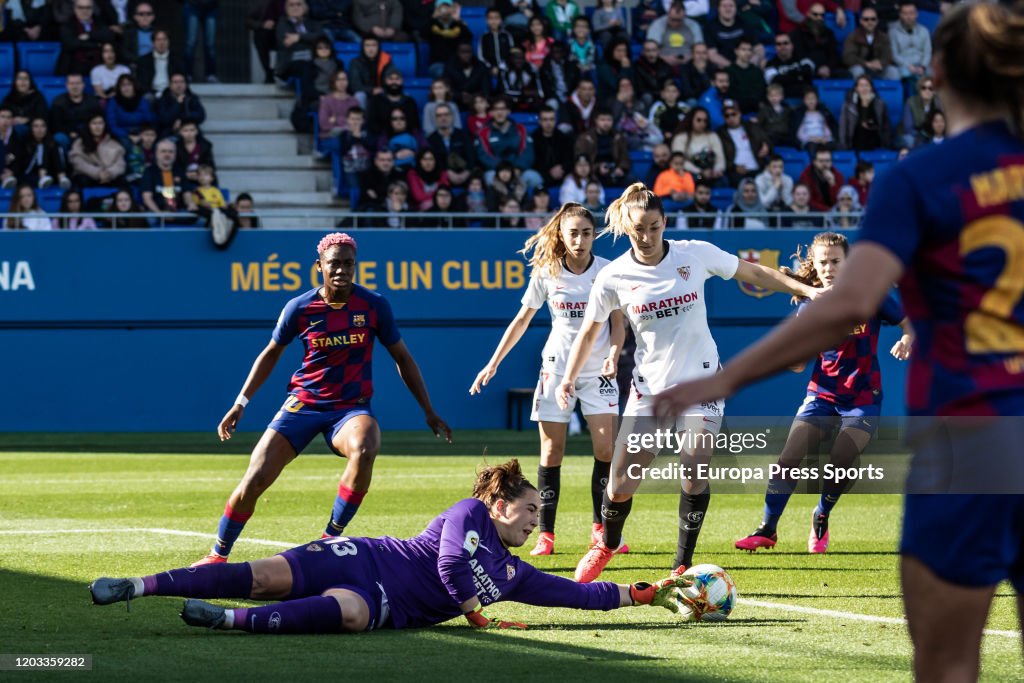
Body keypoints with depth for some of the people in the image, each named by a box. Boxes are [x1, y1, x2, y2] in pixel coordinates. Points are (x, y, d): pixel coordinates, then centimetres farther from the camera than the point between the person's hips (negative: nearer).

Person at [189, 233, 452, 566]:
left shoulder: (374, 305, -6)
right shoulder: (300, 308, -6)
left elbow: (403, 358, 6)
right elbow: (271, 353, 10)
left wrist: (429, 412, 7)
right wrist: (240, 404, 8)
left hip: (352, 407, -1)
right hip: (303, 403, 1)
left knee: (364, 450, -36)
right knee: (255, 479, -11)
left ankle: (331, 539, -20)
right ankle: (218, 555, 11)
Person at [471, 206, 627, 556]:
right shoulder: (546, 273, -3)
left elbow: (618, 321, 2)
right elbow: (522, 320, 7)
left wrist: (613, 355, -17)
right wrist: (493, 364, 6)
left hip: (597, 370, 0)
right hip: (557, 367, 0)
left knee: (605, 448, -9)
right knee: (551, 451, -2)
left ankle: (601, 528, 4)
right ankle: (545, 533, 1)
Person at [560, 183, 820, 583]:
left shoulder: (695, 254, -7)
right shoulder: (614, 276, -7)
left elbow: (755, 273, 5)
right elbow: (589, 332, 6)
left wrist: (806, 290, 0)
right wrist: (569, 378, -4)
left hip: (700, 380, 0)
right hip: (650, 386, 0)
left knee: (696, 471, -17)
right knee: (620, 486, -4)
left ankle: (683, 566, -2)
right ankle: (607, 545, 28)